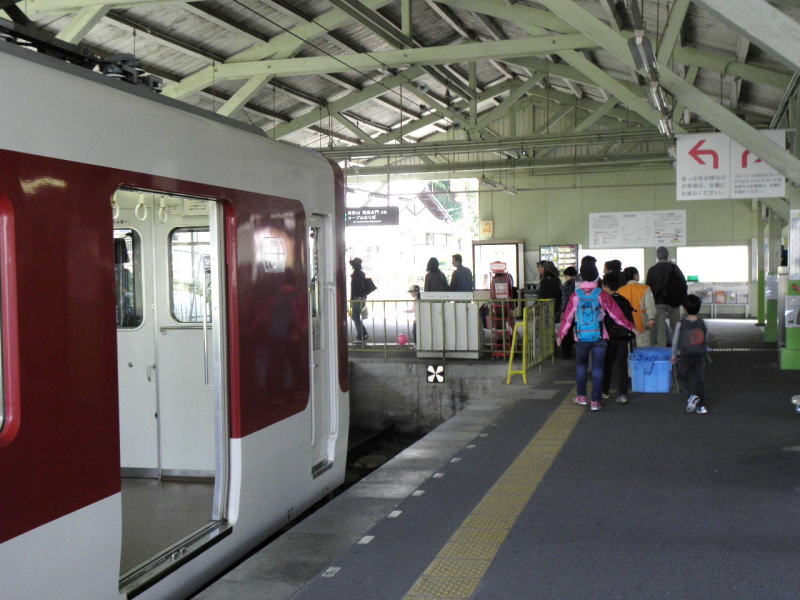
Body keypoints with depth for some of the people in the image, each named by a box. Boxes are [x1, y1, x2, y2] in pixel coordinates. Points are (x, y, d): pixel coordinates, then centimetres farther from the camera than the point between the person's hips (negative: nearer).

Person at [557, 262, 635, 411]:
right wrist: (631, 327, 9)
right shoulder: (601, 295, -8)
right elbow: (615, 313, -3)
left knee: (581, 365, 20)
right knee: (597, 368, 2)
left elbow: (567, 317, -2)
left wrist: (560, 335, 8)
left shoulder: (576, 295, -5)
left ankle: (581, 396, 25)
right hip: (599, 337, -1)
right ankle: (595, 401, 0)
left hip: (581, 337, 1)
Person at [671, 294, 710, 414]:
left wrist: (674, 355, 11)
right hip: (700, 355, 2)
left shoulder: (681, 324, -11)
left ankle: (692, 395, -12)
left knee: (682, 378, 12)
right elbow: (706, 340, 5)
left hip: (685, 356, -2)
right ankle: (702, 405, 5)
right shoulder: (702, 323, -4)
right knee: (700, 379, 8)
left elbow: (675, 341, -3)